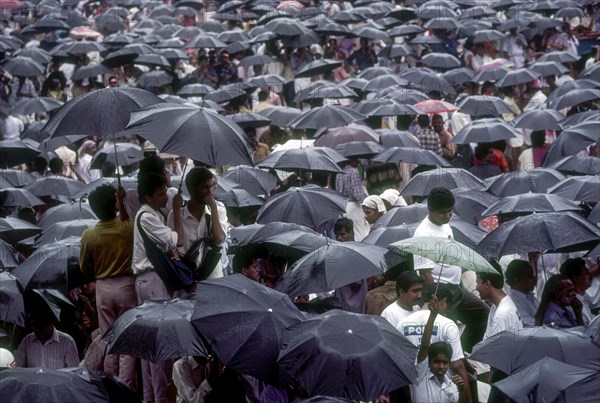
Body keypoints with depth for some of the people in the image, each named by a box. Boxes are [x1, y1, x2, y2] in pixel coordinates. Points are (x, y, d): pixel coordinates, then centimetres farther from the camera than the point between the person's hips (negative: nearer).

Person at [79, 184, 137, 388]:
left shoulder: (88, 235, -9)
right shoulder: (127, 228, -13)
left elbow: (84, 266, 3)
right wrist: (122, 201, 20)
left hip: (103, 288, 2)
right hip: (126, 286, -2)